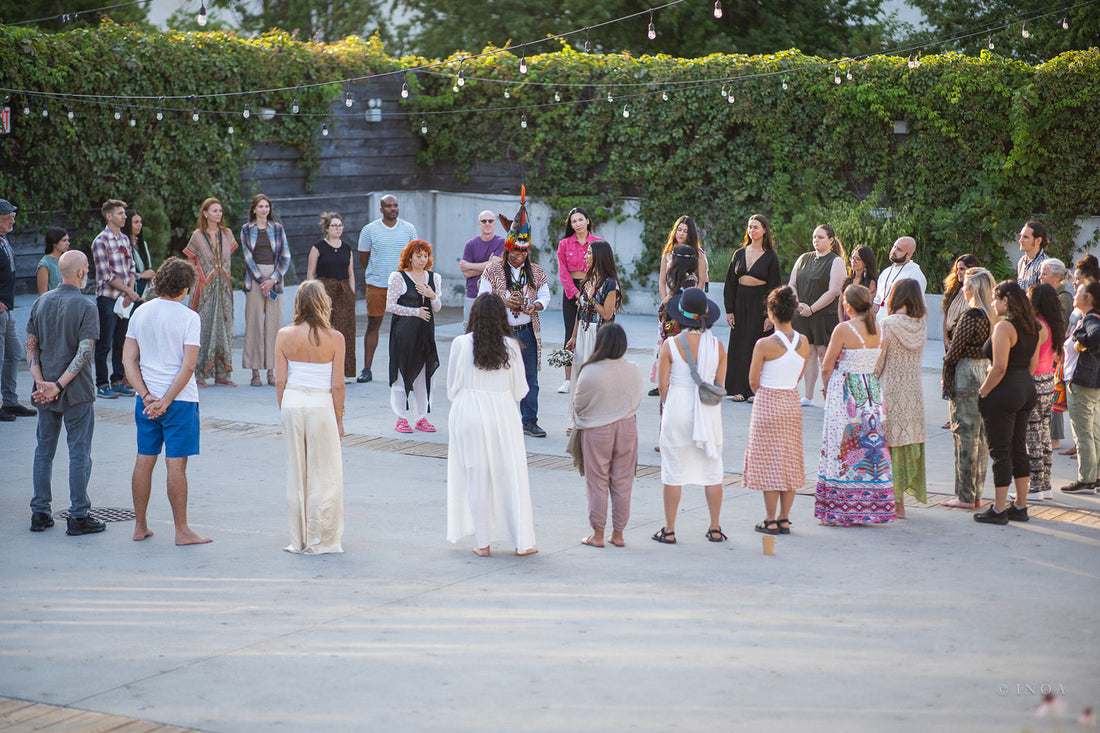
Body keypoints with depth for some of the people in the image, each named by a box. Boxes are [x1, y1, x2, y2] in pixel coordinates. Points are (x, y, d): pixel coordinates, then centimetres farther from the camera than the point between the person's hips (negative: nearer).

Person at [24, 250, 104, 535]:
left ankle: (40, 513, 16)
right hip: (77, 393, -5)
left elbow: (30, 347, 2)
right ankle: (78, 517, 3)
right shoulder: (85, 307, -12)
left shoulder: (41, 303, 6)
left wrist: (41, 382, -5)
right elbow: (84, 353, -20)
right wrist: (59, 385, -18)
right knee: (79, 453, 1)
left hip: (44, 391, 5)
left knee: (44, 450, 14)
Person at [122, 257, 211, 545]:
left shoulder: (140, 313, 5)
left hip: (147, 400, 5)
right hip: (180, 400, -5)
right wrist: (166, 400, -12)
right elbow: (189, 365, -16)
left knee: (144, 461, 11)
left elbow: (129, 359, 2)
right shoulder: (188, 317, -10)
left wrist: (147, 396, -4)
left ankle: (140, 526, 18)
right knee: (176, 464, -1)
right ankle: (182, 530, 4)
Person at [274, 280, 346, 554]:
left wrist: (284, 411, 13)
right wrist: (339, 418, 4)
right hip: (320, 403, -3)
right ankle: (320, 540, 10)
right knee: (324, 474, 7)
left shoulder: (284, 335, -3)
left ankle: (298, 539, 18)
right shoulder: (334, 339, -9)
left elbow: (280, 381, 0)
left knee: (296, 472, 12)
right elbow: (337, 385, -7)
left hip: (292, 401, 3)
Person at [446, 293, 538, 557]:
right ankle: (522, 542, 11)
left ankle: (483, 543, 12)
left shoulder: (461, 344, -8)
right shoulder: (510, 346, -6)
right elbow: (520, 390, 1)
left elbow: (452, 387, -1)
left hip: (468, 416, 0)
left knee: (477, 478, 8)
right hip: (503, 415, 0)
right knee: (511, 476, 8)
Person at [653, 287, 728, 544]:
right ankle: (715, 528, 18)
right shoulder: (717, 346, -4)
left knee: (674, 471, 6)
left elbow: (662, 384, -6)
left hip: (678, 407, -2)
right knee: (712, 469, 12)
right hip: (709, 411, 2)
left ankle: (669, 530, 10)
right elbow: (720, 384, 1)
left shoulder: (670, 345, -10)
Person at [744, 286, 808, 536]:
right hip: (792, 403, 5)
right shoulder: (804, 343, -2)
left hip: (768, 404, -5)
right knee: (790, 461, 11)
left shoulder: (764, 345, -17)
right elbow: (798, 376, 8)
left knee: (769, 462, 3)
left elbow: (753, 381, -8)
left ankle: (771, 521, 5)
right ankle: (784, 519, 15)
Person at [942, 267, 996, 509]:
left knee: (964, 436, -2)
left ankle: (965, 496, 1)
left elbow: (954, 351, -15)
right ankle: (977, 494, 17)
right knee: (981, 436, 11)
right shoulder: (994, 316, 5)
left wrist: (946, 379, -3)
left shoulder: (971, 316, -17)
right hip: (987, 375, 8)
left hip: (966, 375, -8)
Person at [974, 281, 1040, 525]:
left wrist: (983, 392, -13)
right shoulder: (1031, 327, 9)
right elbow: (1033, 364, 14)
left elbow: (999, 367, -23)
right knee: (1018, 448, 15)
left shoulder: (1004, 326, -17)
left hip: (1004, 392, -9)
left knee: (1000, 450, -2)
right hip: (1026, 390, 9)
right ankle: (1021, 506, 19)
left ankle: (999, 510, 1)